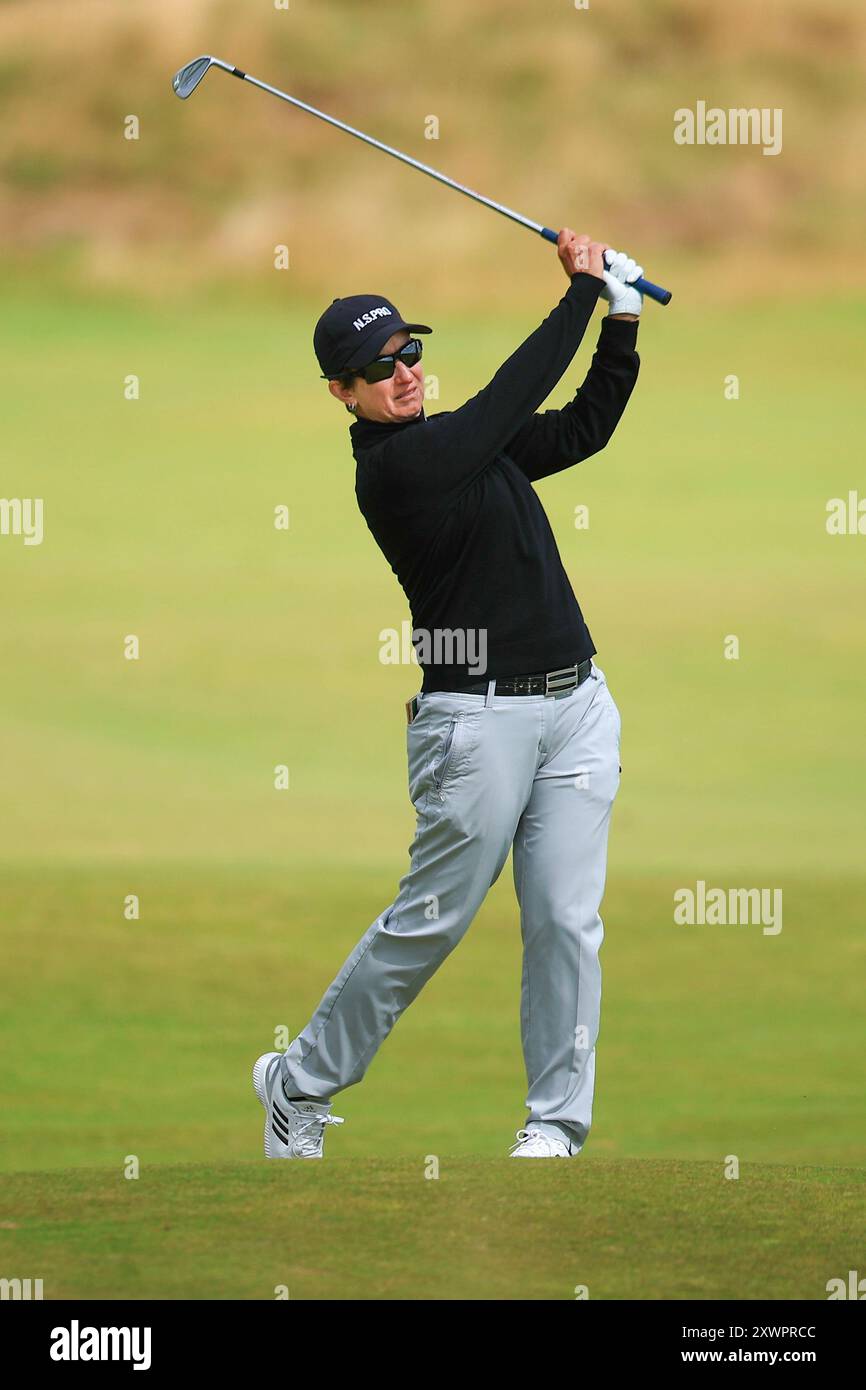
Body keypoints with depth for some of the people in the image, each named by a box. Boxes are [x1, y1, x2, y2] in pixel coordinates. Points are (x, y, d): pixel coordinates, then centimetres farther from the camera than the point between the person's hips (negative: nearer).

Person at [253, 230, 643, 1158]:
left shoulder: (467, 445, 14)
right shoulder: (391, 466, -12)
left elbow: (584, 425, 18)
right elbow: (517, 391, -15)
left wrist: (622, 318, 6)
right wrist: (583, 289, -7)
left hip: (576, 705, 7)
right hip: (478, 719, -7)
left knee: (566, 923, 1)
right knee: (428, 922, -1)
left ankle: (556, 1125, 7)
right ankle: (301, 1085, 16)